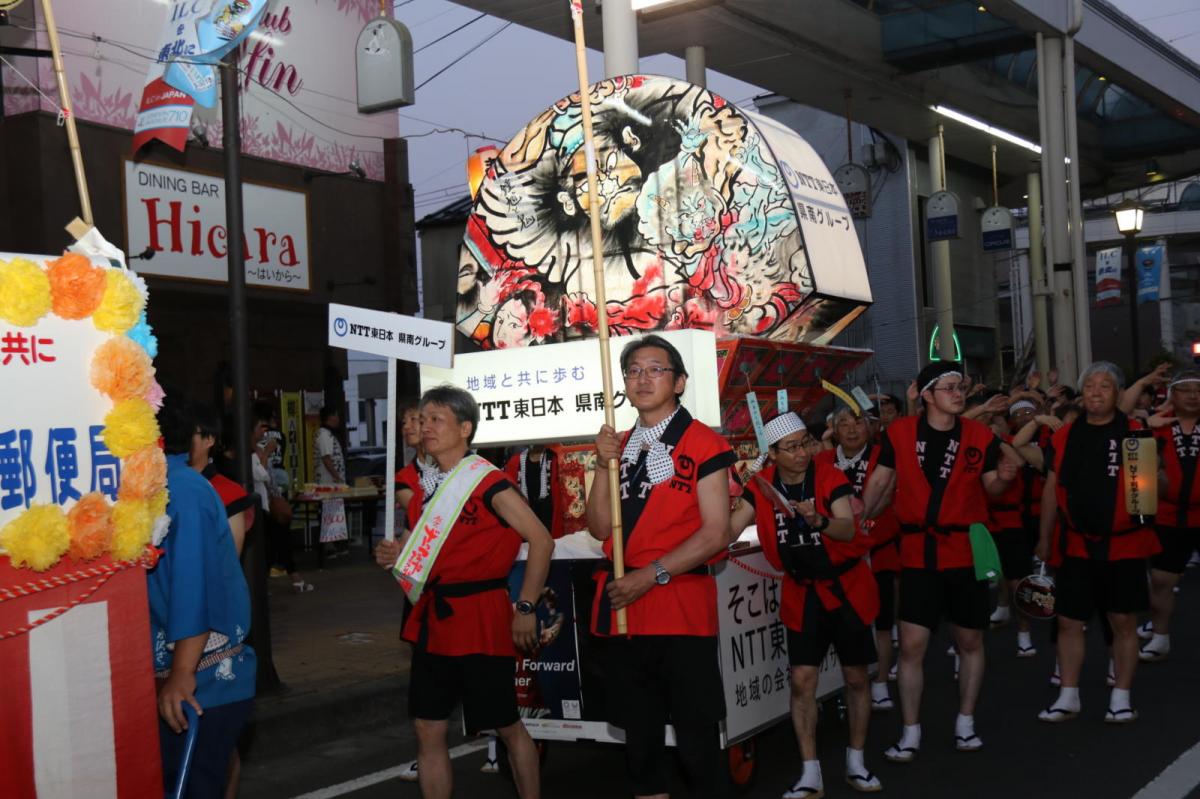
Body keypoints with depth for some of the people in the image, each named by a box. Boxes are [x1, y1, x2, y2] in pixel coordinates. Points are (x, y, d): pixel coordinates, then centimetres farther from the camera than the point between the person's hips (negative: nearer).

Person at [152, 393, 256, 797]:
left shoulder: (180, 490, -15)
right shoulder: (186, 484, 12)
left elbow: (195, 586, -23)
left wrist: (182, 675, -25)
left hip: (199, 684, -9)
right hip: (215, 676, 9)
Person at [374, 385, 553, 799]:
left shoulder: (487, 481, -12)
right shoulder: (417, 482, 8)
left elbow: (541, 540, -13)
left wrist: (526, 608, -14)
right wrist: (395, 554, -1)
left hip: (481, 614, -6)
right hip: (433, 615, 7)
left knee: (508, 727, 5)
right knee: (428, 731, 8)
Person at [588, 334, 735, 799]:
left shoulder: (703, 445, -5)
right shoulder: (617, 446, 14)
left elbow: (715, 533, -11)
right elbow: (600, 528, 8)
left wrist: (651, 576, -17)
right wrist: (604, 467, -5)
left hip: (682, 603, -6)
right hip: (623, 605, 6)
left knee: (696, 735, 1)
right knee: (639, 734, 15)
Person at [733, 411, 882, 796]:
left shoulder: (829, 475, -15)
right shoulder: (762, 486, -6)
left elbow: (848, 530, -24)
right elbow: (731, 528, -8)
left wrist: (818, 520, -42)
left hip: (847, 587, -2)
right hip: (802, 593, 2)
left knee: (855, 677, 7)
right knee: (802, 681, -3)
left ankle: (856, 762, 24)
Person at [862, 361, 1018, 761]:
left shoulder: (981, 436, -2)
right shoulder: (899, 432, -4)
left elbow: (990, 489, 4)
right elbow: (881, 481, 6)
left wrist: (1003, 477, -17)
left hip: (966, 550, 1)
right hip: (918, 552, -1)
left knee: (970, 641, 11)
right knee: (912, 644, -2)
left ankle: (965, 723, 28)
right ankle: (910, 733, 10)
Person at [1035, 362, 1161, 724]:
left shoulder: (1135, 434, -4)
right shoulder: (1064, 437, 5)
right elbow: (1052, 489, 11)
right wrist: (1044, 538, 12)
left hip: (1124, 544, -2)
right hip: (1079, 545, 2)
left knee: (1124, 621, 5)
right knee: (1068, 621, 5)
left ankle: (1121, 697, 19)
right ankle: (1068, 697, 18)